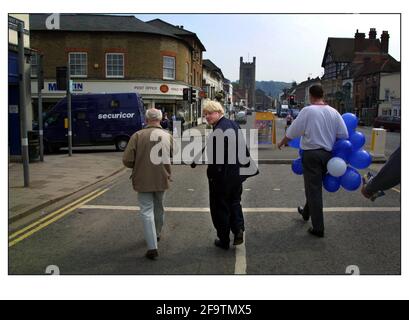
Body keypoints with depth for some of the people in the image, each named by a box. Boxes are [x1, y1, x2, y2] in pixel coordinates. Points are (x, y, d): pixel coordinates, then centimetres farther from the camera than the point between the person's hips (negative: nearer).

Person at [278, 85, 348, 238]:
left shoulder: (307, 111, -11)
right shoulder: (333, 112, 2)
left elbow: (292, 132, -7)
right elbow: (344, 135, 1)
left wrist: (282, 142, 10)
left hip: (311, 154, -5)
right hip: (327, 154, 5)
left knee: (313, 189, 0)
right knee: (316, 186, 22)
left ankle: (318, 228, 3)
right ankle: (306, 212, 43)